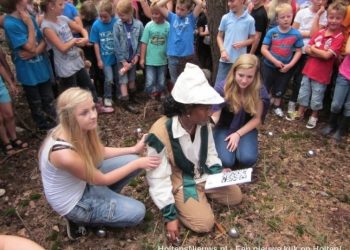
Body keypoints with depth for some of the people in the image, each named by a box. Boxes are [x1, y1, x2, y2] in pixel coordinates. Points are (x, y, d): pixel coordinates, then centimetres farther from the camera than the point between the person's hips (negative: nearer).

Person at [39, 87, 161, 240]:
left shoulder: (79, 130, -15)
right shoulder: (65, 154, -38)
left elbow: (102, 152, 4)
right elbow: (102, 180, -23)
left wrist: (134, 149, -4)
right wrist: (138, 163, -16)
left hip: (82, 182, 7)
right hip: (73, 203, -7)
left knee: (131, 160, -3)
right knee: (137, 213, -7)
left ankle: (107, 199, 13)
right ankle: (80, 220, 6)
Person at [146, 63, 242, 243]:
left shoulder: (203, 124, -11)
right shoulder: (160, 133, -32)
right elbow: (158, 178, -24)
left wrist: (218, 171, -11)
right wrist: (169, 215, -21)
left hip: (203, 174, 7)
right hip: (179, 181, -6)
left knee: (235, 196, 6)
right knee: (204, 223, -19)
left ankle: (201, 193, 18)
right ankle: (180, 203, 7)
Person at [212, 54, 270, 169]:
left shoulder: (260, 91, -16)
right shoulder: (222, 88, -20)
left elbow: (257, 118, -6)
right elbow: (215, 116, -18)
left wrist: (238, 134, -17)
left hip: (246, 129, 1)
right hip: (224, 128, -1)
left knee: (247, 159, -25)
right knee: (226, 161, -22)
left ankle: (240, 144, 11)